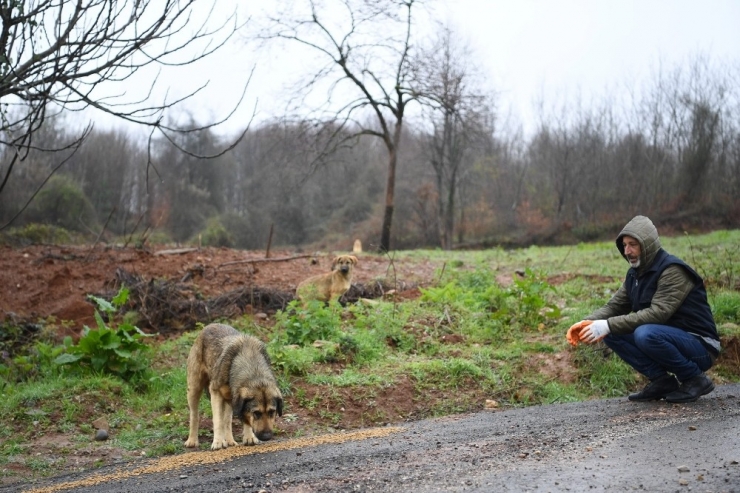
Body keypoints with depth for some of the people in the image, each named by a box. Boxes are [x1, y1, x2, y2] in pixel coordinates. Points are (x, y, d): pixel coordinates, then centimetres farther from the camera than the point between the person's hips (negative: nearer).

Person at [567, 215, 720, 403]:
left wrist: (608, 325, -33)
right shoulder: (635, 273, 7)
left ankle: (695, 379, -12)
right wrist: (588, 322, -18)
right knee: (611, 333, -6)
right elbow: (614, 305, 3)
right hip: (668, 340, 8)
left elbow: (658, 313, -30)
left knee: (646, 334, -35)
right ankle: (662, 380, -1)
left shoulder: (672, 271, -19)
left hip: (700, 347, -8)